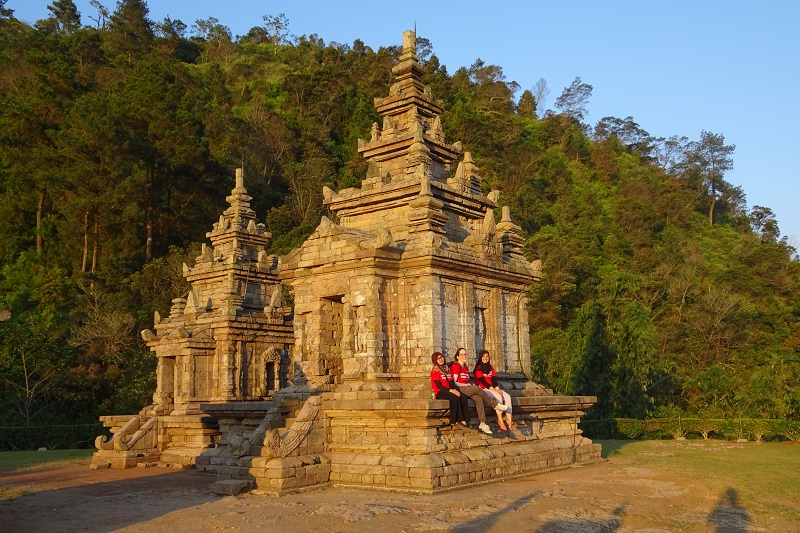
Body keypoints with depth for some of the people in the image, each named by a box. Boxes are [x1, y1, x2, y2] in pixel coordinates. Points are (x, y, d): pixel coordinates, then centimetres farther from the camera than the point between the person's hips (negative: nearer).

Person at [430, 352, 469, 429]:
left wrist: (455, 390, -7)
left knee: (463, 397, -22)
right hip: (439, 393, -6)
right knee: (455, 398, -33)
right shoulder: (435, 371, -1)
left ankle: (463, 421, -30)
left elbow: (451, 383, 14)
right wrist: (451, 391, -20)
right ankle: (454, 422, -30)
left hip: (448, 391, 6)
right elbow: (439, 386, -11)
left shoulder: (446, 369, 22)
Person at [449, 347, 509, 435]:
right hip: (458, 390, -7)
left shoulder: (466, 367, 22)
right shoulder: (455, 366, -4)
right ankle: (495, 404, -15)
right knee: (477, 389, -29)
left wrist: (470, 384, 3)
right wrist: (466, 385, -7)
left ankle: (482, 423, -32)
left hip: (466, 389, 7)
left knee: (478, 398, -24)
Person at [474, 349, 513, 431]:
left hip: (492, 388, 7)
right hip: (483, 389, -7)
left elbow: (494, 379, 6)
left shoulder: (491, 367, 17)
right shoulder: (478, 368, -3)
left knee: (507, 396, -17)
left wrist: (497, 388, -13)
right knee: (499, 396, -31)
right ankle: (500, 420, -32)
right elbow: (482, 381, -13)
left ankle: (509, 419, -25)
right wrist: (492, 389, -21)